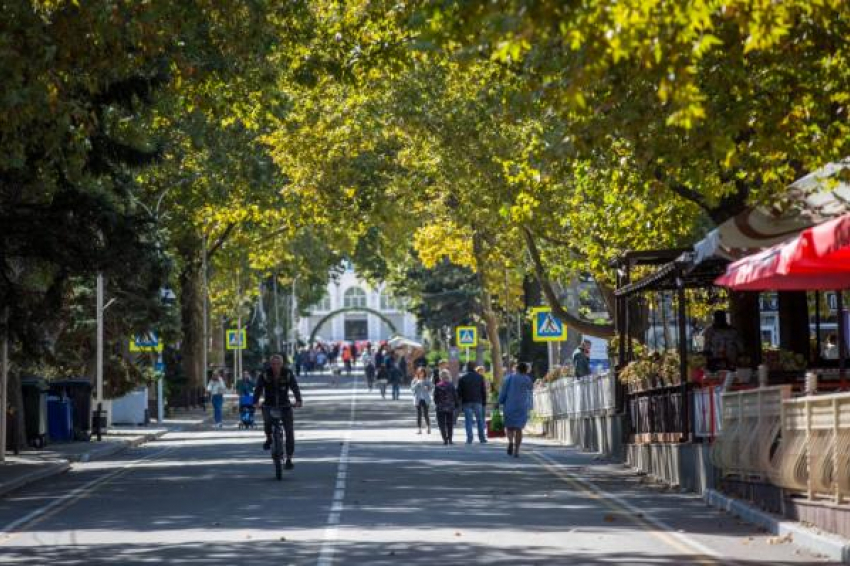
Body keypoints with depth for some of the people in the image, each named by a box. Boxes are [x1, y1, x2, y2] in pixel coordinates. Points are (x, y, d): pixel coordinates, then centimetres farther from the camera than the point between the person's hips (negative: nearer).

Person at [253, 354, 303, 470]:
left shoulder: (288, 374, -8)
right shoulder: (265, 375, -9)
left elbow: (295, 387, -19)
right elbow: (258, 388, -18)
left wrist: (298, 400, -37)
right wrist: (255, 402, -34)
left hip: (284, 406, 1)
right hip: (269, 405, -1)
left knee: (289, 431, -9)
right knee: (267, 421, -32)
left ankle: (289, 459, -2)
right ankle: (268, 438, 0)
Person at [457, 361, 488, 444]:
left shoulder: (463, 378, -1)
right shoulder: (480, 377, 5)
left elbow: (459, 391, -1)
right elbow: (484, 391, 6)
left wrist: (459, 403, 5)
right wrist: (484, 402, 11)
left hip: (467, 403, -1)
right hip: (478, 402, 2)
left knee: (468, 421, -1)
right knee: (480, 420, 9)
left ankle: (469, 439, -7)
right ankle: (482, 438, 9)